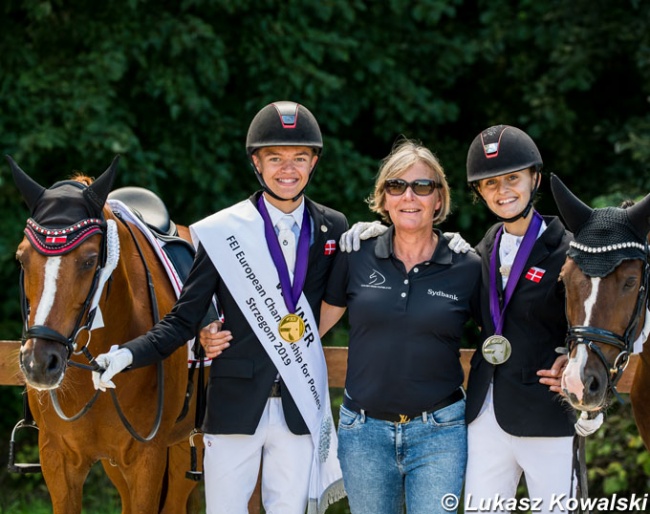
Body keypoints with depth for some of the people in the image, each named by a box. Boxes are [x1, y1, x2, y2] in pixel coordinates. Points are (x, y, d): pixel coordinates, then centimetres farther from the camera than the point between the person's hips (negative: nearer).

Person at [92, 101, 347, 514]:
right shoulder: (222, 232, -3)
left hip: (300, 410, 2)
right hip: (235, 404, -2)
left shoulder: (333, 229, 5)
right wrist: (126, 355, -17)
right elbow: (183, 321, -4)